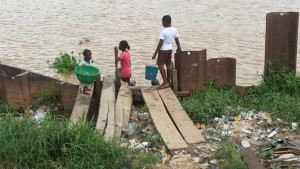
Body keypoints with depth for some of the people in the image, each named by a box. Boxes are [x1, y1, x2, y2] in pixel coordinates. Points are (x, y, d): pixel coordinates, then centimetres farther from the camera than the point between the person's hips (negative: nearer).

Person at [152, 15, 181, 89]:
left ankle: (165, 82, -10)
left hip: (163, 50, -8)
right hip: (170, 49, 8)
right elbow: (177, 40, 10)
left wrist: (155, 53, -15)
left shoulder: (163, 31, -20)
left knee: (160, 65, -3)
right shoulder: (174, 30, 1)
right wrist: (179, 48, 27)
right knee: (168, 65, 13)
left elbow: (160, 43, -19)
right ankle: (168, 81, 21)